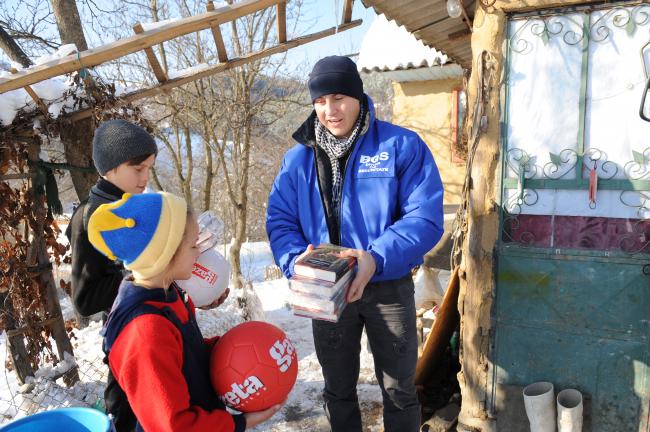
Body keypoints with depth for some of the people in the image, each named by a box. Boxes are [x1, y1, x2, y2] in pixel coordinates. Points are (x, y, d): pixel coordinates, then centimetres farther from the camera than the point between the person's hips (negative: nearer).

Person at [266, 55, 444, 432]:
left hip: (389, 288, -3)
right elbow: (279, 220, 0)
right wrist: (298, 260, -21)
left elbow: (426, 217, -17)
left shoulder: (403, 146, -11)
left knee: (399, 389, 14)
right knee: (338, 388, 21)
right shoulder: (298, 157, 0)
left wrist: (377, 258, -32)